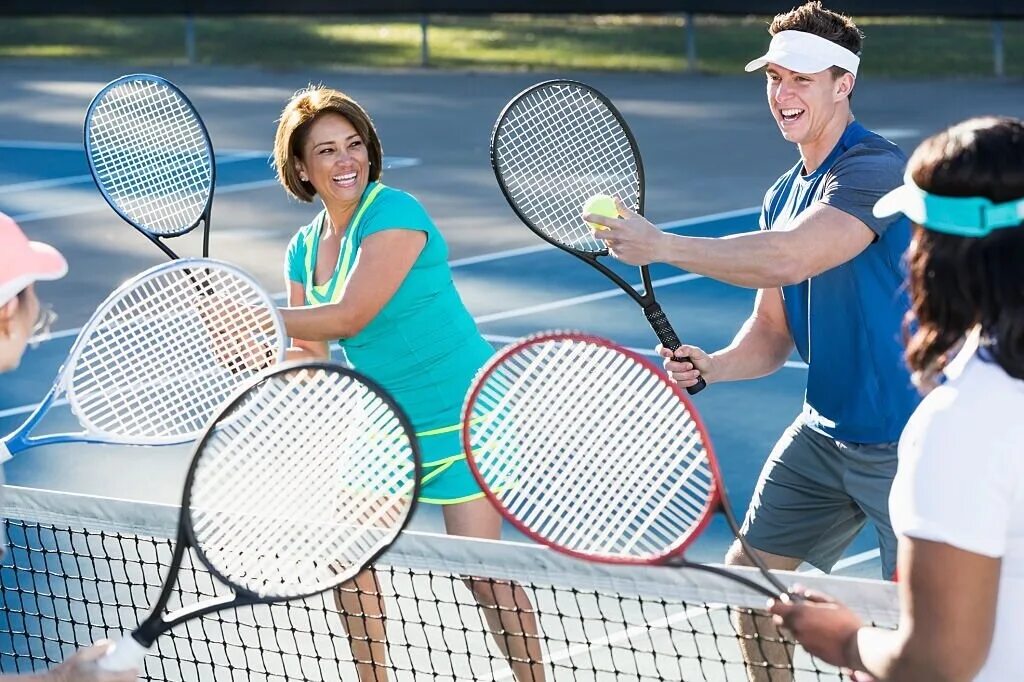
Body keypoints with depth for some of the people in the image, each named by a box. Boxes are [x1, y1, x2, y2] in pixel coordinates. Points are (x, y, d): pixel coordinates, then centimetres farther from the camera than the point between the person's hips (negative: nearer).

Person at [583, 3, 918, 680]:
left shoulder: (875, 168, -18)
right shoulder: (784, 196, 11)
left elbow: (789, 260, -33)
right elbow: (772, 336, 12)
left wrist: (660, 245, -26)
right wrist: (709, 367, -10)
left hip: (902, 442, -9)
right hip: (823, 433, 9)